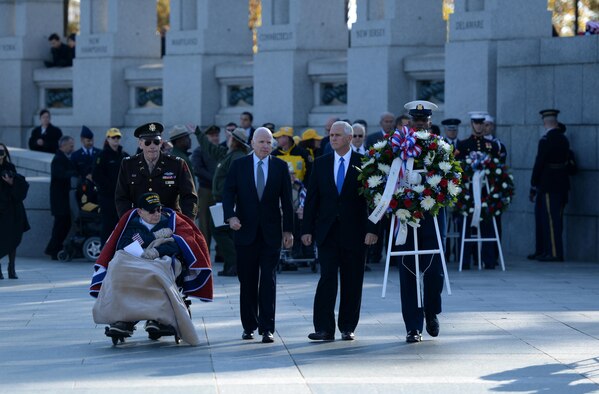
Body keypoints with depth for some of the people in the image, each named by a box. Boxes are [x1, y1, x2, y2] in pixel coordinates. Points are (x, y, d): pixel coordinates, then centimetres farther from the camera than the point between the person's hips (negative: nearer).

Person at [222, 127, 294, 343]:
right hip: (246, 230, 1)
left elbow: (286, 200, 6)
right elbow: (228, 193, 0)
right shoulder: (239, 165, 4)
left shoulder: (280, 167, 5)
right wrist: (231, 216, -18)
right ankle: (249, 325, 17)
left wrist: (288, 229, 2)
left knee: (268, 280, -6)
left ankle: (267, 328, -7)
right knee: (247, 281, 6)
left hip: (271, 232, 0)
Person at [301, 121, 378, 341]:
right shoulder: (321, 163, 9)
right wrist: (307, 229, 3)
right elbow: (312, 198, 9)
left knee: (352, 282, 3)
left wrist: (372, 229, -10)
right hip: (327, 231, 1)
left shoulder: (363, 163, 1)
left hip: (354, 232, -1)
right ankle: (324, 329, -10)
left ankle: (348, 328, 12)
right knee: (327, 278, -8)